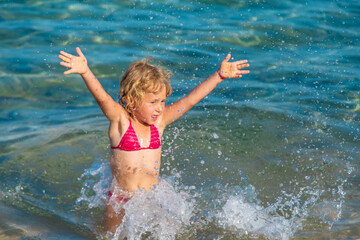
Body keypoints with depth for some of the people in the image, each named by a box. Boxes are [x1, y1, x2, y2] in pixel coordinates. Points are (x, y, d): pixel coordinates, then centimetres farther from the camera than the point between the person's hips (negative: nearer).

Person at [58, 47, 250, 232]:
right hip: (120, 201, -3)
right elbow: (102, 97, -30)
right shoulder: (120, 120, -13)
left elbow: (191, 99, -4)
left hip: (153, 198, 3)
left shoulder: (160, 121, -2)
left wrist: (219, 75, -7)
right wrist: (85, 72, -49)